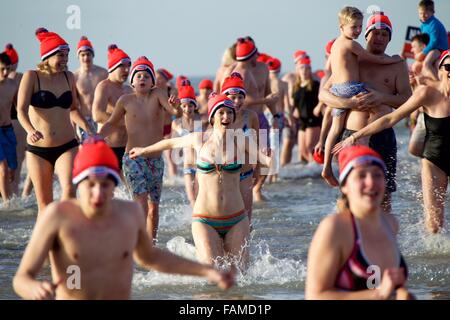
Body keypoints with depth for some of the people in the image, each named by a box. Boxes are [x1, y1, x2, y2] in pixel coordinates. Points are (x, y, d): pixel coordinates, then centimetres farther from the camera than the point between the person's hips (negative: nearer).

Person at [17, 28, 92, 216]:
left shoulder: (68, 77, 7)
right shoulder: (32, 77, -5)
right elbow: (21, 110, -13)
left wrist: (87, 128, 5)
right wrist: (30, 130, -32)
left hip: (67, 146, 2)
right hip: (38, 149, -2)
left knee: (69, 190, -21)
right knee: (44, 203, 5)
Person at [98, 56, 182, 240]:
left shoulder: (157, 95, -3)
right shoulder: (126, 101, -3)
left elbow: (176, 112, -20)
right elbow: (112, 124, 11)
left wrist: (175, 108, -43)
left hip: (156, 160, 2)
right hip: (132, 159, -2)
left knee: (154, 206, 9)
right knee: (142, 203, -18)